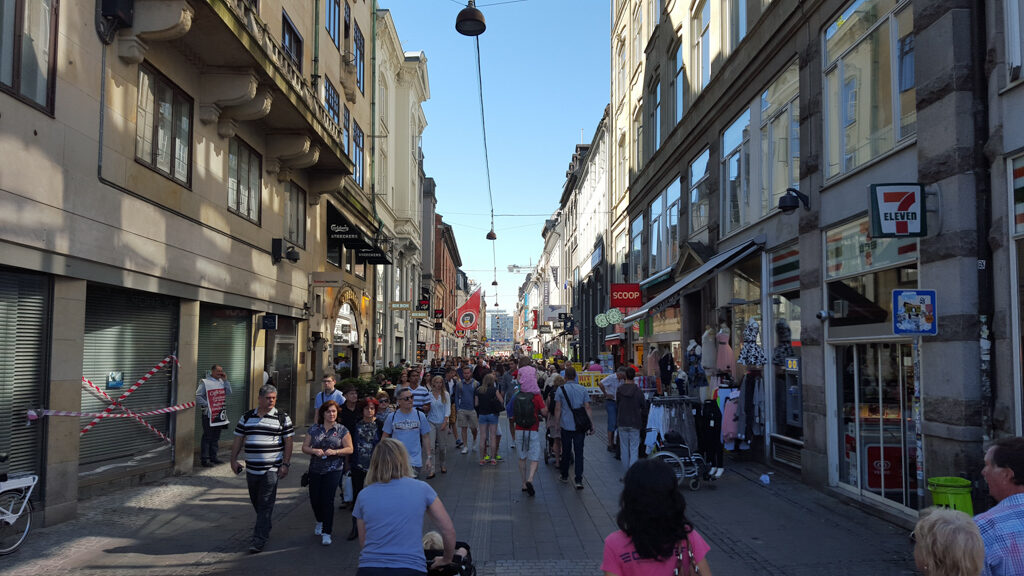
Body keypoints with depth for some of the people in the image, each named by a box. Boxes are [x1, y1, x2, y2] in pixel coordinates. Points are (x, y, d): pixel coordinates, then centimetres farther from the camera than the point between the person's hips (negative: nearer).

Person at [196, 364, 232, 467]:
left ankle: (213, 457, 22)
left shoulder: (222, 381, 14)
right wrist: (206, 404, -15)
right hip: (209, 415, -7)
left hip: (220, 413, 7)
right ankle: (204, 459, 1)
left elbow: (229, 393, 7)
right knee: (207, 437, -4)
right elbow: (197, 396, -10)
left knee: (216, 437, 13)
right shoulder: (204, 382, -6)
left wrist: (225, 380, 0)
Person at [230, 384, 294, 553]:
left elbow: (288, 442, 0)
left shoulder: (282, 418, 0)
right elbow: (238, 440, 13)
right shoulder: (246, 417, 9)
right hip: (252, 468, 4)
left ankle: (260, 538, -5)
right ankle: (264, 526, 38)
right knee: (255, 501, 15)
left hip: (272, 469, -4)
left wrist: (285, 464, -7)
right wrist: (233, 460, 5)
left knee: (265, 504, -7)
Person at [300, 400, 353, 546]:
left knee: (327, 500, -7)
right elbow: (304, 447, 7)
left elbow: (349, 449, -2)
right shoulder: (314, 429, 7)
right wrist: (314, 451, -13)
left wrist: (335, 452, -17)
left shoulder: (342, 430, 1)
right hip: (315, 470, 3)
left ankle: (326, 532, 3)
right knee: (314, 499, 8)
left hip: (333, 470, -3)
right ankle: (320, 521, 39)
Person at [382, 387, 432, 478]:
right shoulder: (392, 417, -1)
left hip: (415, 461, 0)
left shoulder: (420, 416, 0)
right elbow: (385, 437, 7)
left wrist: (428, 457, 3)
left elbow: (425, 438, 6)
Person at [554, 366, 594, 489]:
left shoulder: (561, 389, -4)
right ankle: (579, 480, -4)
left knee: (566, 451, 13)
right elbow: (587, 407, 0)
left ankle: (564, 476, 27)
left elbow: (557, 409, -4)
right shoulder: (583, 389, 2)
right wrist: (591, 425, 4)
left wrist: (557, 424, 6)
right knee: (579, 452, 1)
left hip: (566, 425, -1)